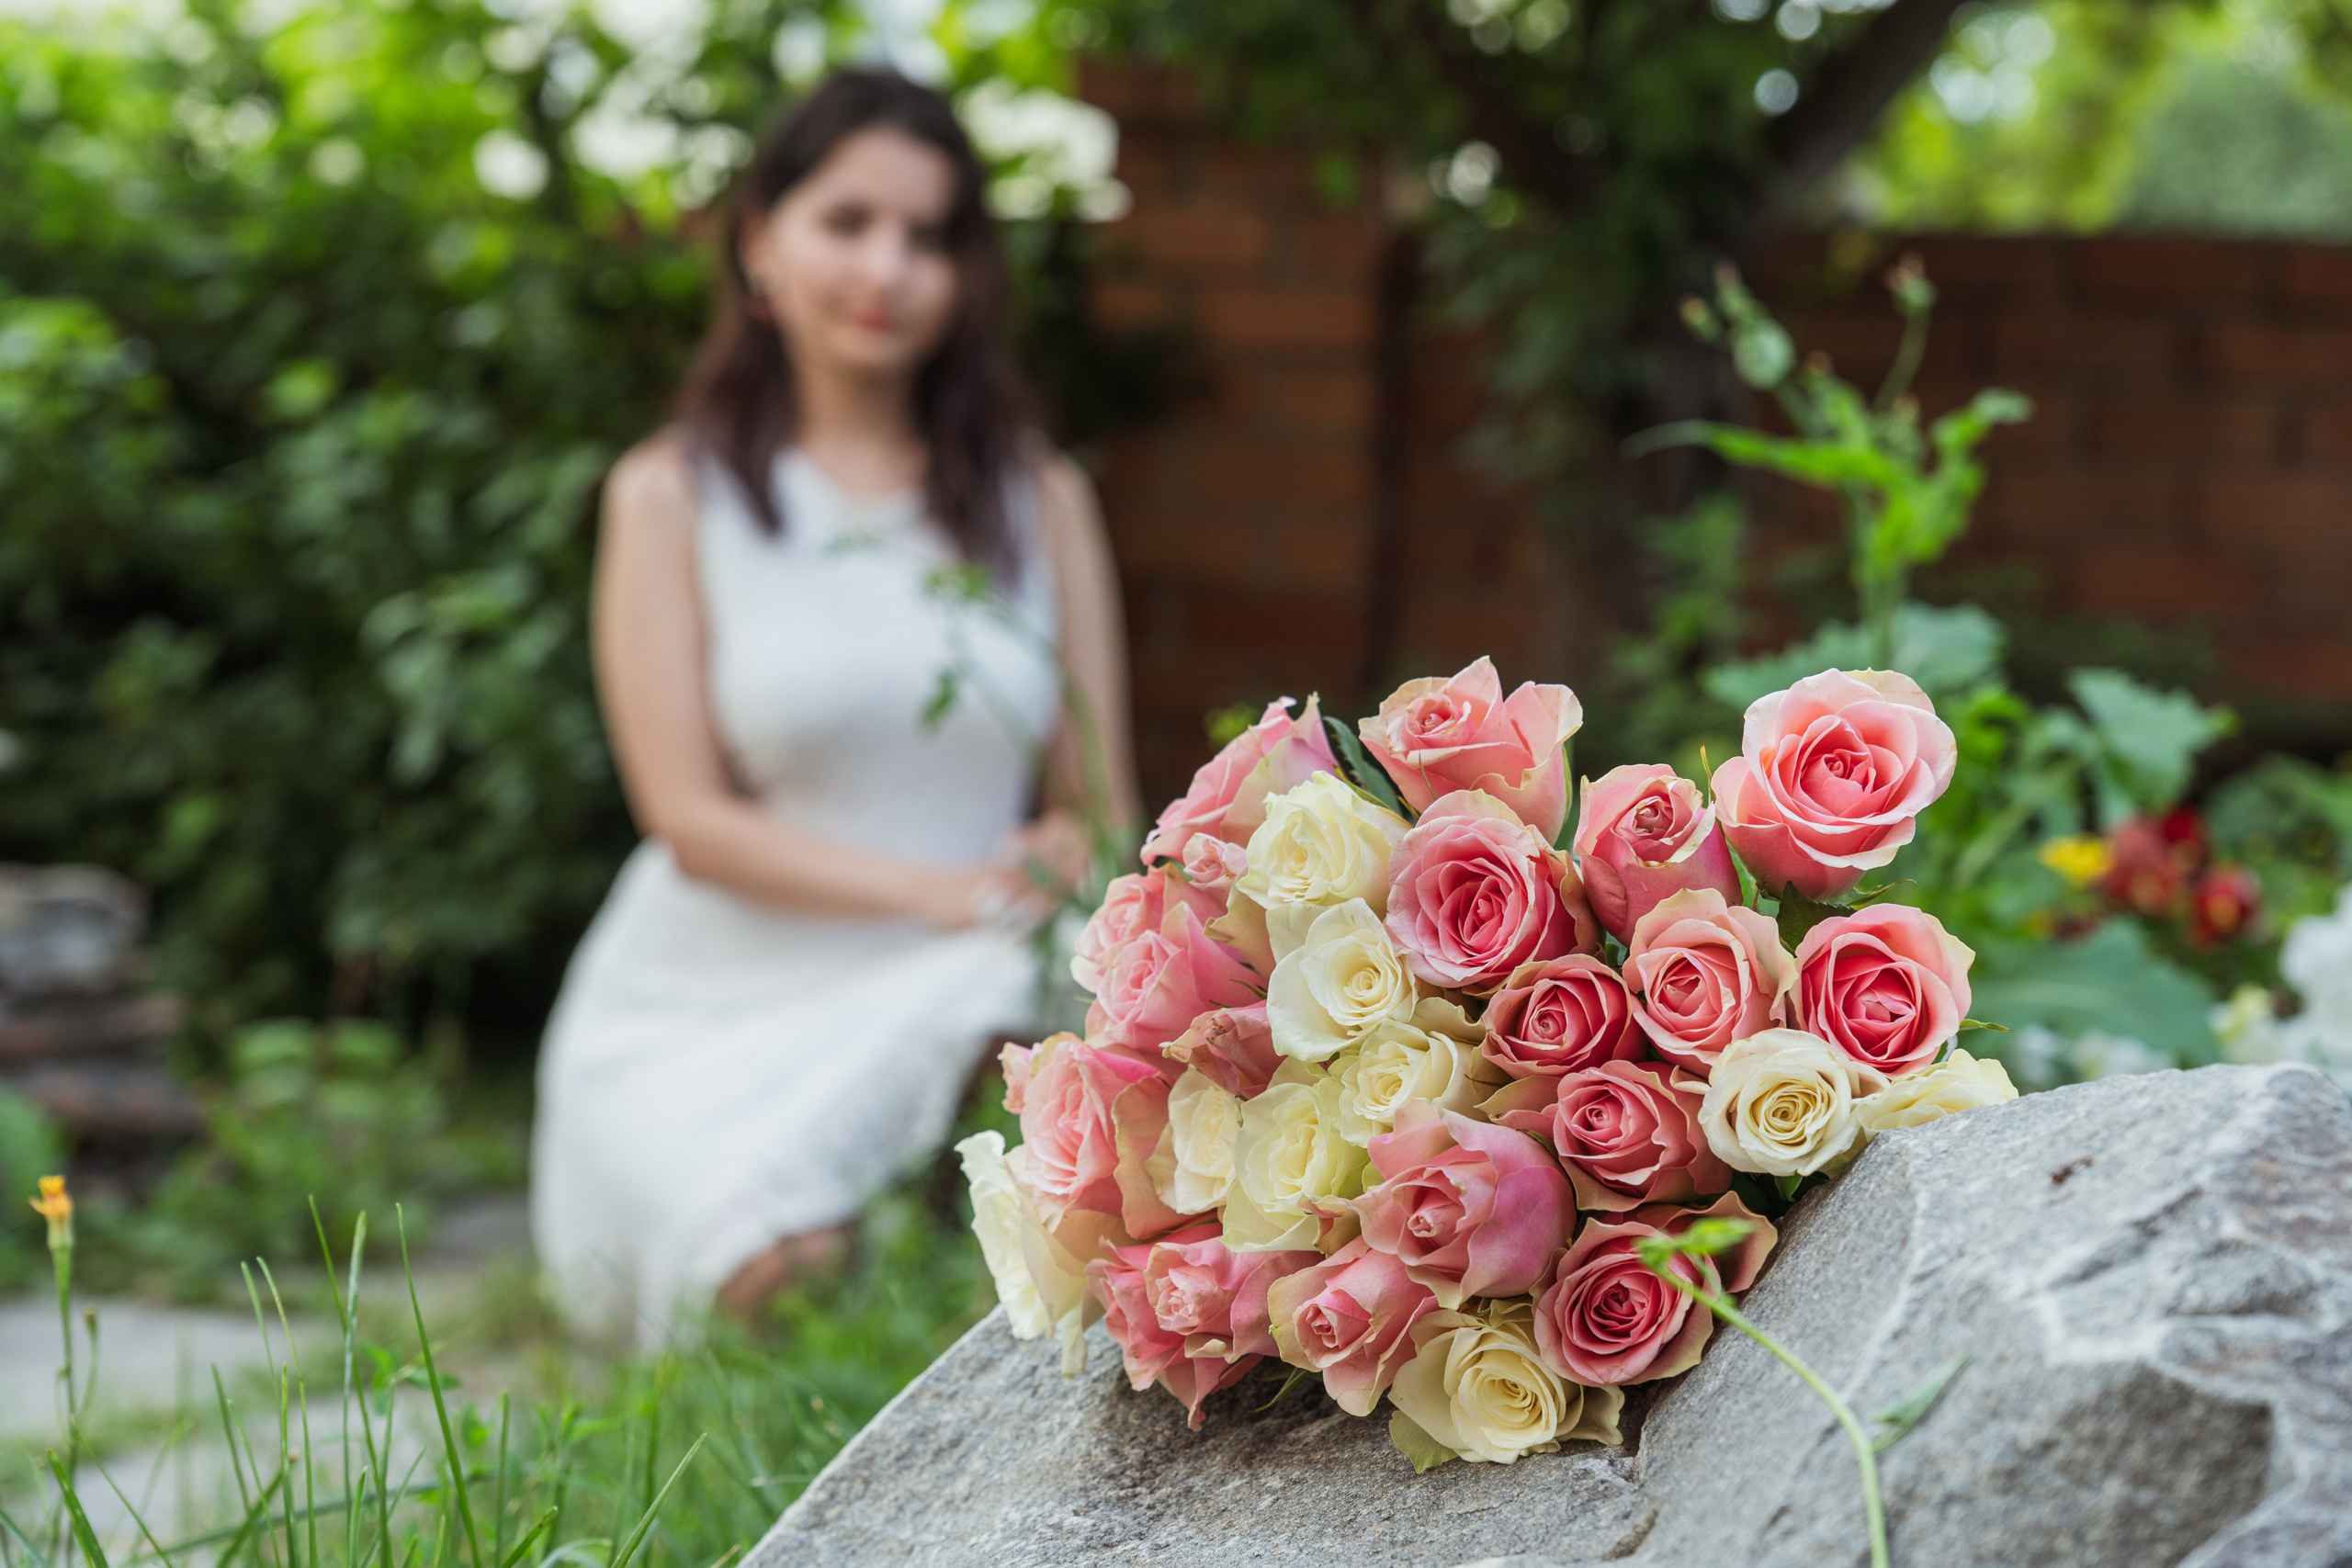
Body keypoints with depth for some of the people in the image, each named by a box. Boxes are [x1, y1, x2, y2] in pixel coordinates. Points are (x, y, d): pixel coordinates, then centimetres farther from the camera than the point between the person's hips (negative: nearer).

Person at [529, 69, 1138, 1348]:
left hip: (952, 1012, 2)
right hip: (715, 1017, -2)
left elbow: (1103, 811, 11)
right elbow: (690, 813, -4)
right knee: (791, 1268, -31)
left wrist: (1085, 885, -15)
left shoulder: (1041, 499, 15)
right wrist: (939, 893, -18)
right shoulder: (673, 496, 4)